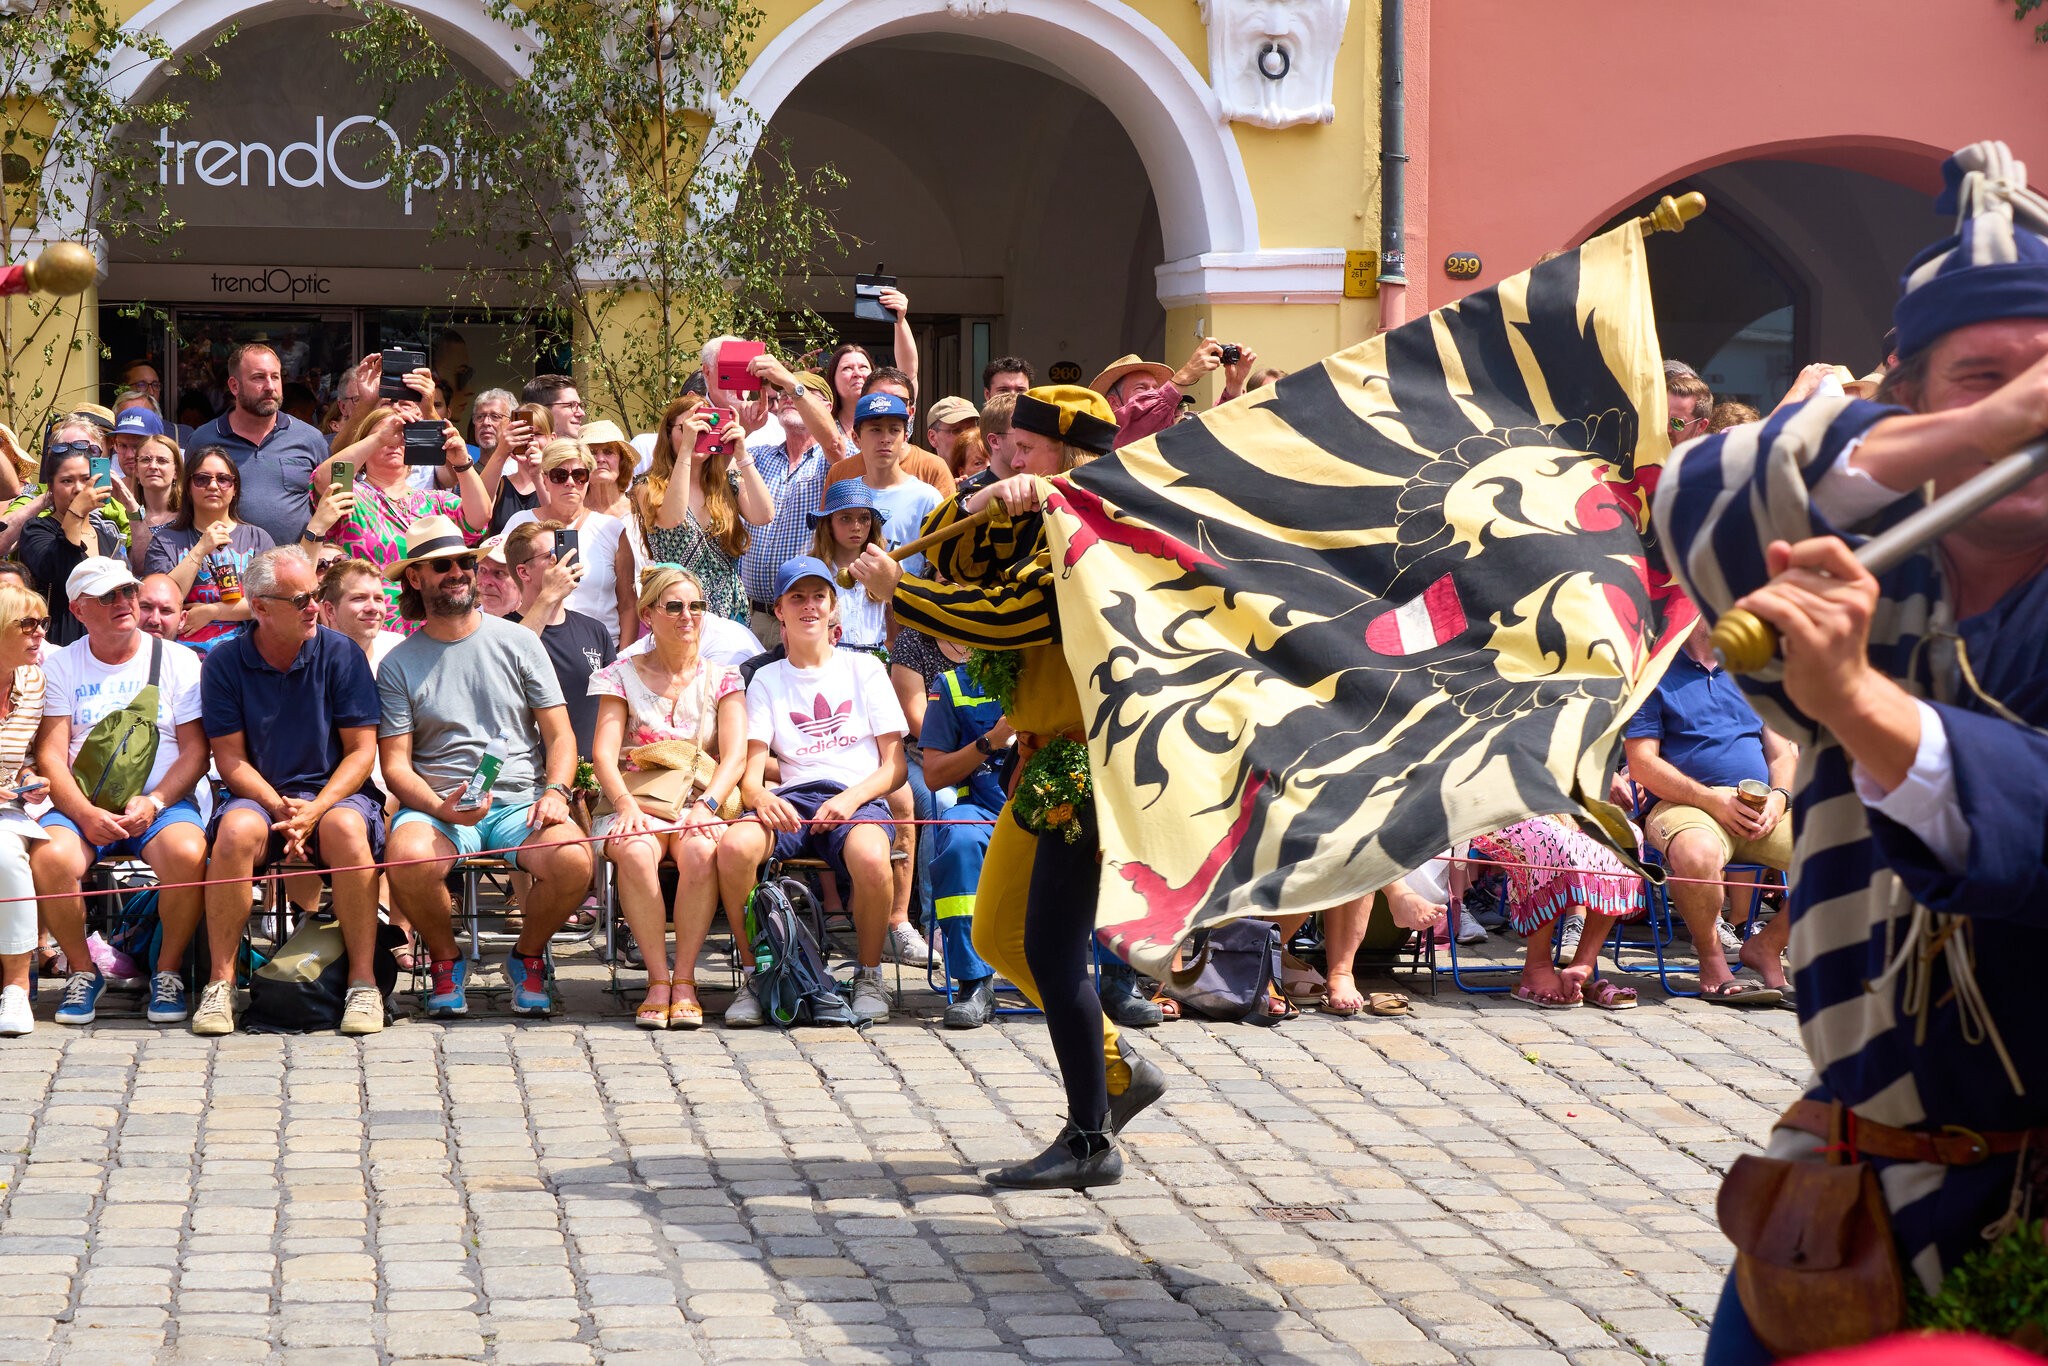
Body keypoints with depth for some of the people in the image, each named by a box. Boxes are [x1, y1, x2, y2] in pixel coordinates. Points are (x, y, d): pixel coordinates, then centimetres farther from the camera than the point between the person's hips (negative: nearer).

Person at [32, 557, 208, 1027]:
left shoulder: (176, 661, 9)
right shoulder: (61, 666, 10)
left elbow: (195, 750, 3)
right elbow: (51, 756, 2)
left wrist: (153, 803, -14)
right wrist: (86, 814, -16)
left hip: (162, 801, -1)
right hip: (81, 804, 1)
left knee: (187, 854, -34)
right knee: (48, 857, -32)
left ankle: (169, 971, -11)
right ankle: (82, 971, -9)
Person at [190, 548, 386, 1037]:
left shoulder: (340, 653, 0)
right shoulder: (225, 663, 1)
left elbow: (362, 750, -2)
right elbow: (230, 758, 0)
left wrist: (315, 809, -17)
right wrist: (279, 807, -16)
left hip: (336, 793, -1)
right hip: (259, 795, 1)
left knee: (345, 827, -35)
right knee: (237, 828, -34)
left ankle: (364, 980, -29)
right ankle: (220, 982, -26)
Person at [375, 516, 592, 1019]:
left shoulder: (518, 642, 10)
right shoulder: (399, 665, 7)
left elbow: (559, 735, 9)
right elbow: (396, 764, 2)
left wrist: (554, 793, -11)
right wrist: (442, 808, -17)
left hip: (519, 802, 1)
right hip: (435, 805, -1)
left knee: (572, 859, -31)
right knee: (407, 857, -36)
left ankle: (528, 956, 1)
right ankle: (446, 959, -4)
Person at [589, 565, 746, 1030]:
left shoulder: (722, 678, 12)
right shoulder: (621, 676, 10)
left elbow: (735, 756, -1)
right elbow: (603, 753, -1)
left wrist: (705, 807, -20)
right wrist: (627, 806, -20)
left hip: (698, 804, 0)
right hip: (637, 804, 0)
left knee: (699, 851, -36)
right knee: (634, 852, -36)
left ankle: (684, 978, -26)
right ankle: (658, 979, -28)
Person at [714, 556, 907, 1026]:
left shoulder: (864, 669, 16)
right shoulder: (767, 679, 19)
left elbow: (895, 766, 8)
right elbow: (751, 771, 8)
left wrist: (850, 799, -12)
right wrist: (760, 797, -18)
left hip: (859, 798, -2)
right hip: (792, 799, 2)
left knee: (870, 858, -38)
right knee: (734, 845, -33)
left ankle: (869, 977, -13)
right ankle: (754, 976, -15)